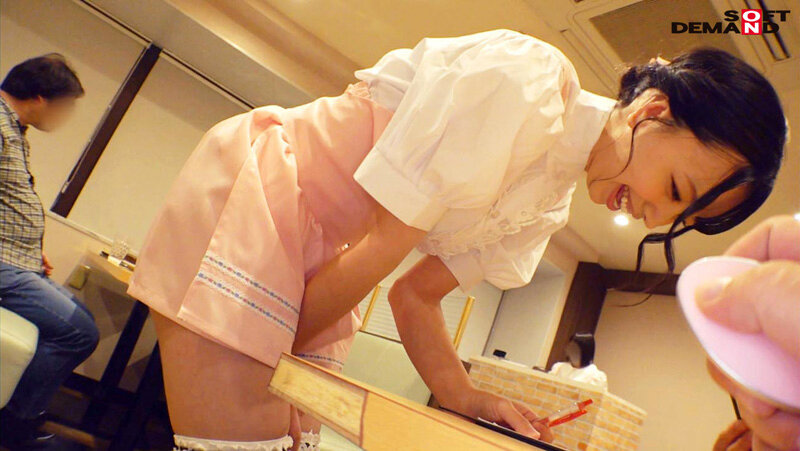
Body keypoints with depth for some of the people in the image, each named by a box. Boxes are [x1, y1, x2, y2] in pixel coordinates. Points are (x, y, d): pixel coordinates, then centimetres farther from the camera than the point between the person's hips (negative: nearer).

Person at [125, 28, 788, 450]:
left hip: (316, 257, 8)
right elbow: (381, 250, -20)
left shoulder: (551, 206, 6)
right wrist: (274, 355, -10)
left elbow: (415, 294, 5)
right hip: (250, 190, -7)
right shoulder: (523, 81, -22)